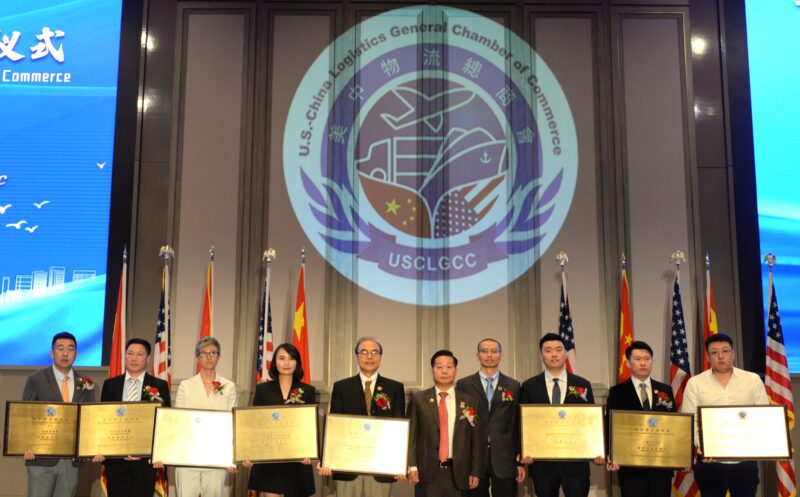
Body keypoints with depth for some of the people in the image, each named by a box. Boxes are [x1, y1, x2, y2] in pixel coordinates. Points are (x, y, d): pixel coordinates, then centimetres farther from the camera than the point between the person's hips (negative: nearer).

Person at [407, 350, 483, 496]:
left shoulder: (470, 402, 7)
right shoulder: (418, 399, 4)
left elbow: (477, 440, 6)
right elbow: (411, 434, 1)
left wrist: (476, 472, 1)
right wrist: (412, 466, -8)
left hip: (458, 473, 1)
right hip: (427, 473, -1)